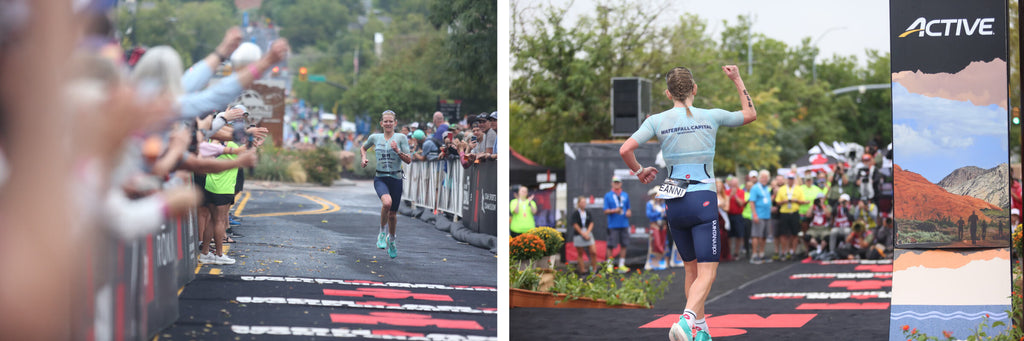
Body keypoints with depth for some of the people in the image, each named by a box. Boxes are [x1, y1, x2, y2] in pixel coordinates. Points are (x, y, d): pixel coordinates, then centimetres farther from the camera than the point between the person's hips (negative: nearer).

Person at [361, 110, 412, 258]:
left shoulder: (401, 138, 0)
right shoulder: (375, 138, 6)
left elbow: (409, 160, -4)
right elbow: (363, 148, 26)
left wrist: (397, 151, -18)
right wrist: (364, 158, 7)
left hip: (396, 178, 0)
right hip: (380, 178, 0)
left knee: (393, 214, 8)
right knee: (387, 202, -31)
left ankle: (391, 241, 35)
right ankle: (382, 232, -9)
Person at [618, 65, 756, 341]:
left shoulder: (657, 121, 1)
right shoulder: (711, 117, 0)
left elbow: (625, 150, -9)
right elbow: (750, 114, 17)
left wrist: (639, 171, 10)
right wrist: (738, 81, 25)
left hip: (674, 203, 3)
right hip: (703, 201, -3)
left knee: (692, 270, 18)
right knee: (707, 273, -6)